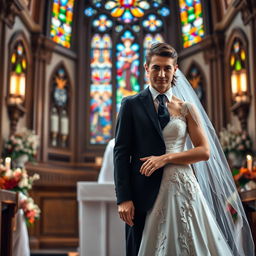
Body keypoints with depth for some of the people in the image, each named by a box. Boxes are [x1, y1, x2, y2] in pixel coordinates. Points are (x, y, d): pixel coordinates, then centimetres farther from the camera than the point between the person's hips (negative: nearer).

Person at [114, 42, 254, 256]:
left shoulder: (187, 108, 7)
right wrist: (124, 199, -9)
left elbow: (205, 151, 3)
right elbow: (121, 152, -3)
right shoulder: (131, 104, 2)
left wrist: (166, 158, -11)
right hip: (145, 192, -1)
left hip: (182, 189, 1)